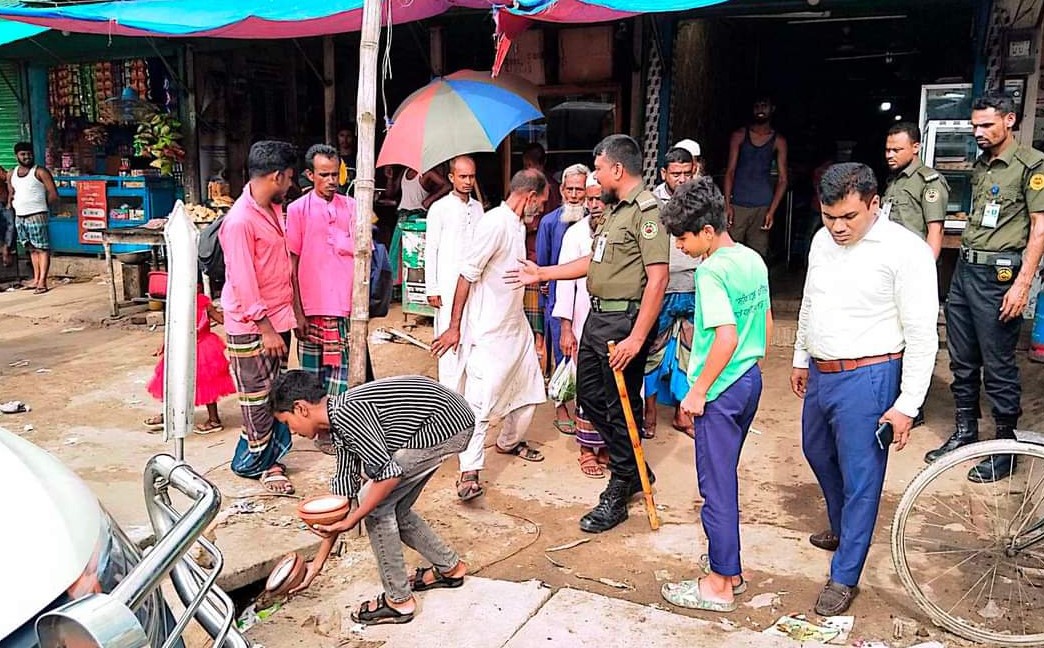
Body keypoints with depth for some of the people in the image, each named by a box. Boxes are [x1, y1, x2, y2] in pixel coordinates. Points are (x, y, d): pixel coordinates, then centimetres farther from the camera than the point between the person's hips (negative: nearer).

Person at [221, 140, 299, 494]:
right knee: (257, 395, 4)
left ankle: (270, 458, 26)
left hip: (277, 317, 8)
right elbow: (242, 282, -21)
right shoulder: (240, 221, -21)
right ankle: (257, 462, 18)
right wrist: (266, 328, -19)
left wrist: (290, 313, 18)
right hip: (251, 324, -8)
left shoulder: (274, 209, 8)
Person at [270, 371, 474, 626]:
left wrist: (350, 521, -12)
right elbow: (344, 492, 16)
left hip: (447, 424, -9)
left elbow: (389, 473, -22)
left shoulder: (347, 413, -19)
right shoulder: (341, 421, 11)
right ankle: (449, 567, 35)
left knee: (376, 504, -4)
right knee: (393, 508, 15)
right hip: (446, 422, 9)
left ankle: (399, 601, 9)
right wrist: (318, 563, 21)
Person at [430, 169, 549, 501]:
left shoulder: (518, 225, 12)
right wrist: (454, 327, -17)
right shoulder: (495, 222, -17)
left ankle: (510, 441, 40)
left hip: (516, 324, 10)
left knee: (529, 388, 18)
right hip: (489, 330, -10)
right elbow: (467, 274, -18)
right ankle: (469, 473, -5)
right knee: (481, 400, -10)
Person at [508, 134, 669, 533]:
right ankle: (634, 471, 33)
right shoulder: (616, 209, 16)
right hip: (597, 317, 10)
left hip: (624, 321, -10)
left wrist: (636, 338, -24)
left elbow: (657, 279, -22)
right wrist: (542, 273, 25)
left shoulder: (646, 210, -15)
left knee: (622, 408, 1)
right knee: (590, 396, 17)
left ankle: (617, 496, 15)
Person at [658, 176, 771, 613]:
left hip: (720, 391, -9)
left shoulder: (711, 270, -19)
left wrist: (698, 390, -18)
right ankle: (729, 568, 32)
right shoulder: (753, 260, 7)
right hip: (750, 381, 9)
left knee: (716, 485, 2)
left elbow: (727, 338, -26)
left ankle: (719, 585, 15)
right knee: (724, 479, 20)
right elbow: (767, 325, 15)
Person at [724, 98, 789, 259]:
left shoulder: (778, 141, 7)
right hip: (737, 205, 0)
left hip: (762, 207, 0)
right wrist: (727, 205, -7)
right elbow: (730, 171, 3)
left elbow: (782, 179, 5)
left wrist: (772, 211, -6)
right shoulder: (739, 136, 7)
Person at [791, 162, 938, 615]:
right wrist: (801, 359, 23)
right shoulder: (823, 241, 5)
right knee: (817, 453, 24)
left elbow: (922, 335, -15)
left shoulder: (905, 250, -16)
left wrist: (907, 405, -16)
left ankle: (844, 577, 16)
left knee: (860, 476, 2)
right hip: (821, 373, 8)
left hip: (867, 378, -8)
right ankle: (842, 530, 49)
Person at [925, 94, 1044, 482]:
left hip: (998, 274, -7)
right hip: (964, 268, 7)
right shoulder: (980, 165, 15)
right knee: (962, 360, 13)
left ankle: (1005, 447, 12)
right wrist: (966, 260, 17)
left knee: (998, 365, -1)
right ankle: (965, 433, 27)